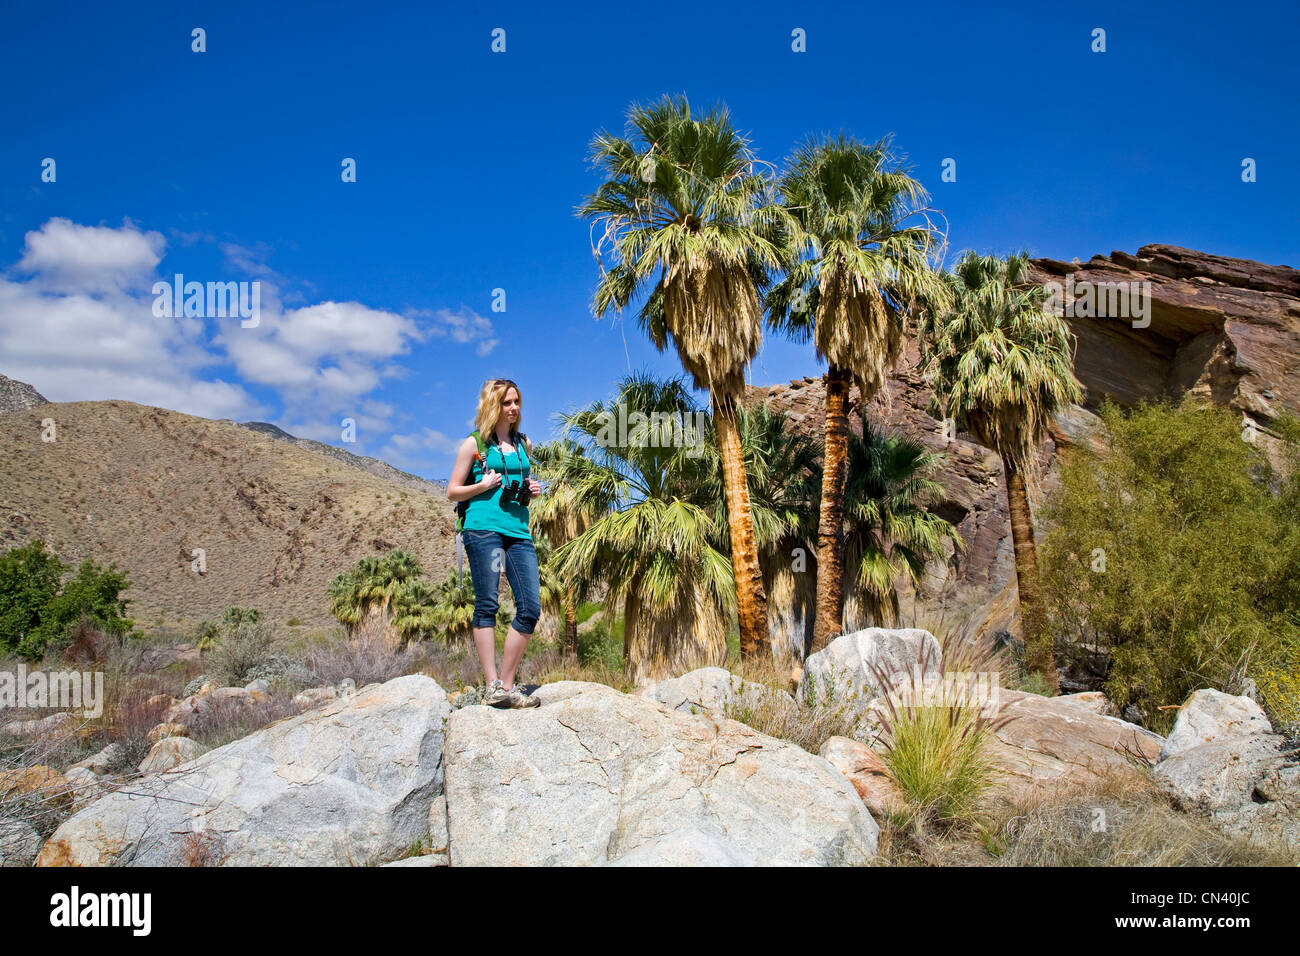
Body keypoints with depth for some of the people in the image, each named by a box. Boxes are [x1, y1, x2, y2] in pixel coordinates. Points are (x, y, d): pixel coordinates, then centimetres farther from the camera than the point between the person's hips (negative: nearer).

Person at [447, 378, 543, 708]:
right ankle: (492, 686, -6)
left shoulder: (523, 444, 20)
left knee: (531, 607, -4)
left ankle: (507, 684, 3)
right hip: (484, 527, -5)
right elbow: (453, 491, 7)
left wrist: (532, 490, 11)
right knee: (487, 605, -7)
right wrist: (484, 485, -9)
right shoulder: (475, 444, 6)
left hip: (518, 529, 5)